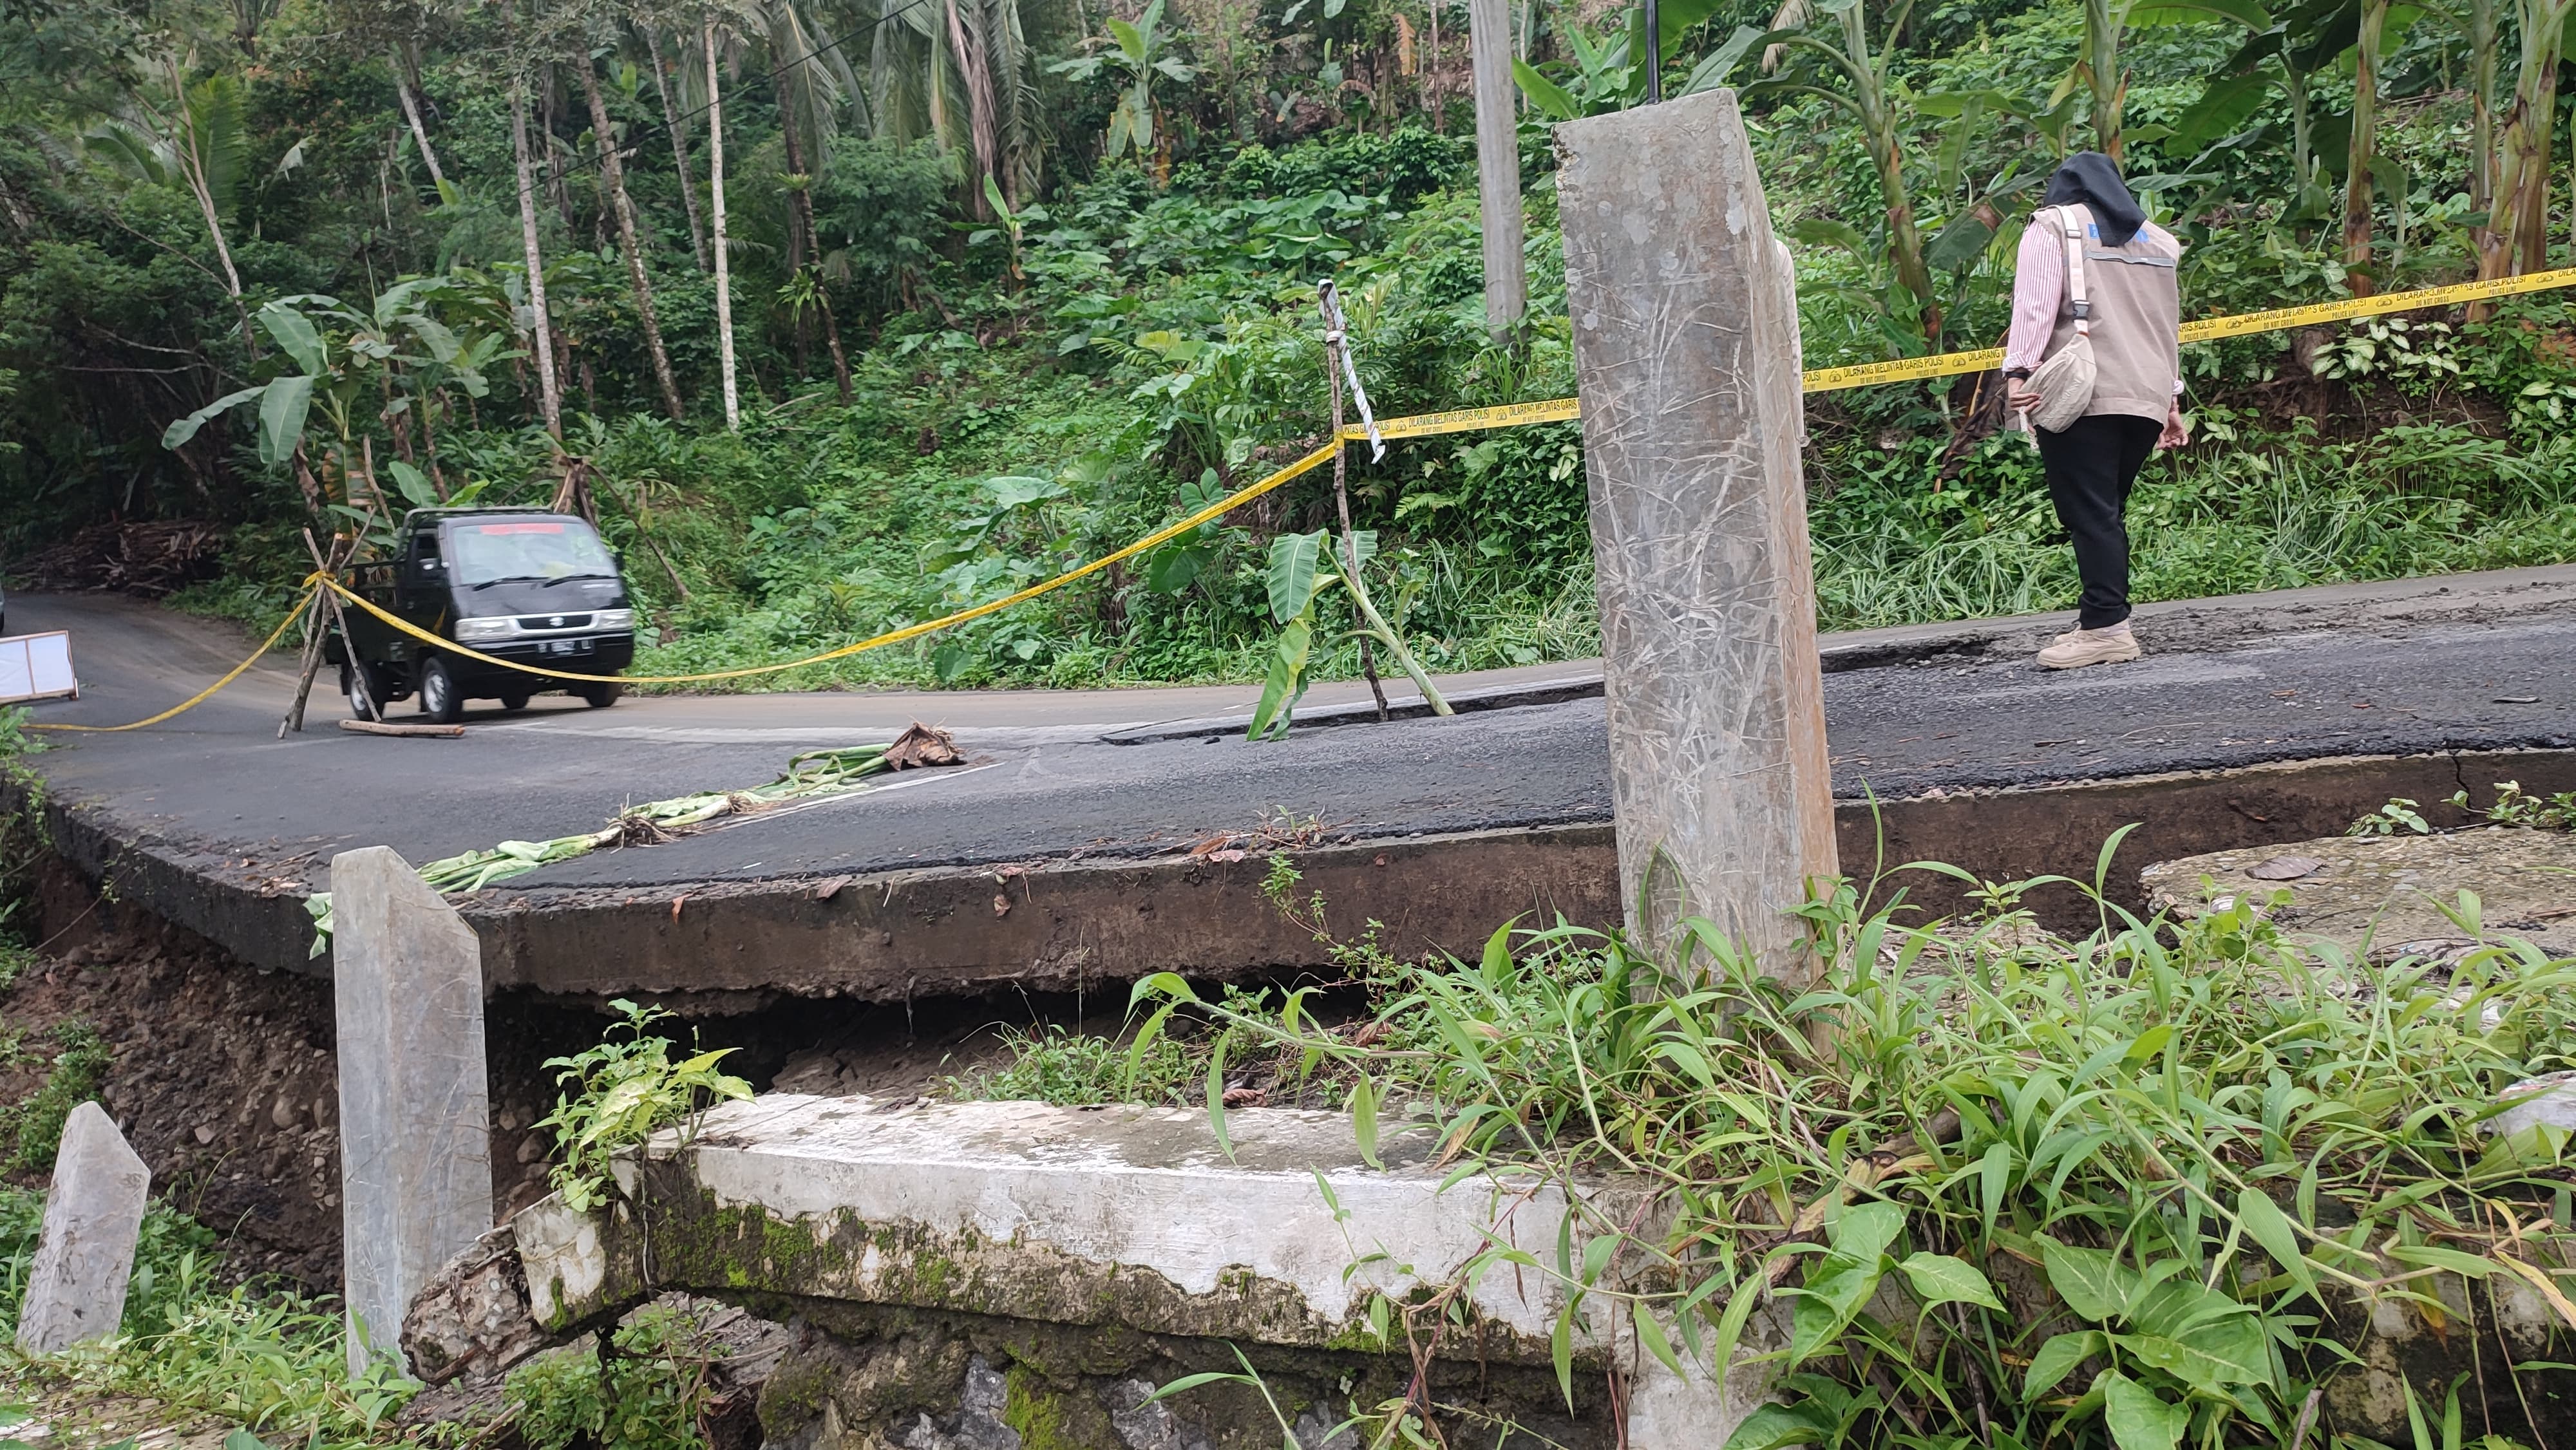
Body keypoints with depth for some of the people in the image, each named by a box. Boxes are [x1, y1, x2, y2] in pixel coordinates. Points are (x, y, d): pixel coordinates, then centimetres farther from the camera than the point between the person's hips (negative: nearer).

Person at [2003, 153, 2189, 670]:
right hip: (2146, 396, 6)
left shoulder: (2052, 226, 6)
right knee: (2107, 513, 12)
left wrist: (2018, 370, -16)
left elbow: (2035, 304, -8)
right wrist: (2171, 397, 28)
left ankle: (2106, 627, -15)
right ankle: (2101, 617, 9)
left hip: (2079, 395, -6)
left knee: (2088, 513, -9)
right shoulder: (2156, 239, 24)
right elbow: (2168, 324, 25)